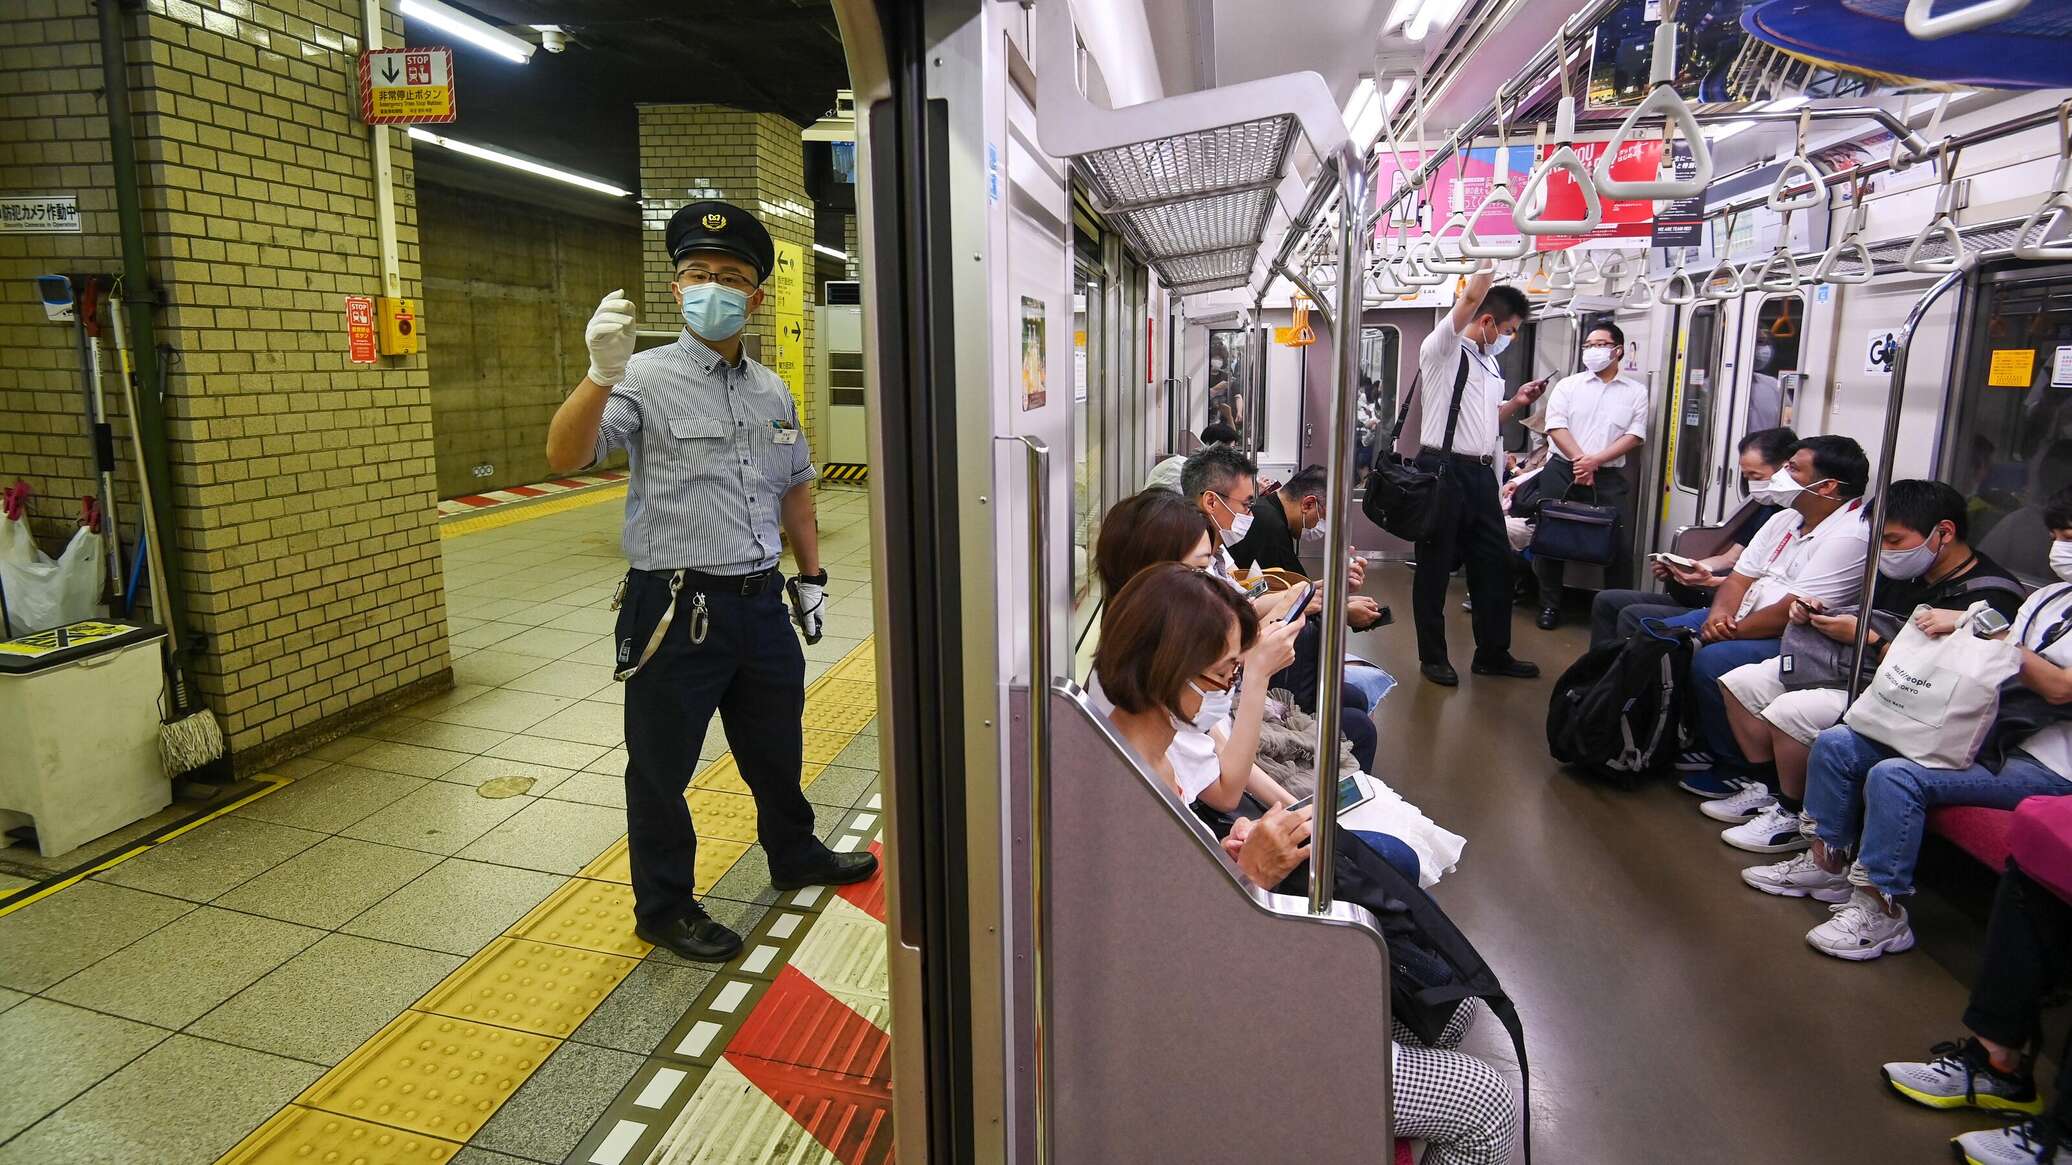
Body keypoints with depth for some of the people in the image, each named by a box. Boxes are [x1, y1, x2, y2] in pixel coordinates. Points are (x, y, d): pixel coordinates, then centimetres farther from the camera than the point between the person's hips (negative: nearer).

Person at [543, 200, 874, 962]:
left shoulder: (771, 391, 10)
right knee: (662, 767, 9)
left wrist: (810, 576, 19)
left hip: (761, 604, 6)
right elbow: (565, 456, -23)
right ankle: (664, 908, 29)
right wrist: (603, 375, -38)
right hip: (676, 611, -6)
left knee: (776, 748, 23)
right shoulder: (647, 379, -9)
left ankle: (794, 856, 46)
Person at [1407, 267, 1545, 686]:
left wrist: (1517, 402, 14)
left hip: (1480, 474, 9)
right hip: (1443, 471, -8)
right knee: (1435, 566, 1)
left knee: (1495, 561, 12)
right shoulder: (1443, 349, -6)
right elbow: (1471, 298, -20)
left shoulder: (1490, 364, 20)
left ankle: (1492, 653, 23)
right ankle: (1432, 656, 12)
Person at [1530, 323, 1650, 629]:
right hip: (1563, 471, 0)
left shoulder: (1636, 392, 8)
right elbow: (1556, 426, -4)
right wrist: (1579, 461, -15)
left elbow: (1634, 435, -1)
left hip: (1610, 477, 0)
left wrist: (1595, 460, -14)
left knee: (1617, 543, -3)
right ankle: (1550, 606, 11)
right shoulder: (1568, 385, 7)